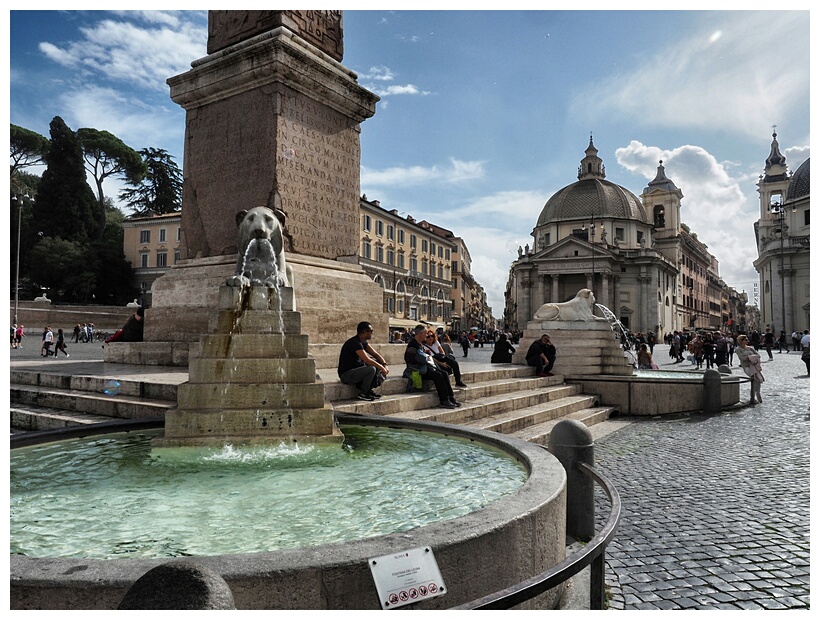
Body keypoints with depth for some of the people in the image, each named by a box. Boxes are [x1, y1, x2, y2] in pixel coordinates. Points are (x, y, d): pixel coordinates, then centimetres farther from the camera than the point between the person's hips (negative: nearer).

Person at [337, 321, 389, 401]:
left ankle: (368, 390, 4)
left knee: (377, 362, 3)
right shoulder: (355, 343, -22)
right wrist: (382, 368, -19)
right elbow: (367, 360, -29)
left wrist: (385, 364, -7)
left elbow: (376, 354, 10)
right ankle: (362, 394, -9)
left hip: (355, 369, 10)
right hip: (346, 374, -10)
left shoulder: (363, 342, 8)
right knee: (372, 369, -27)